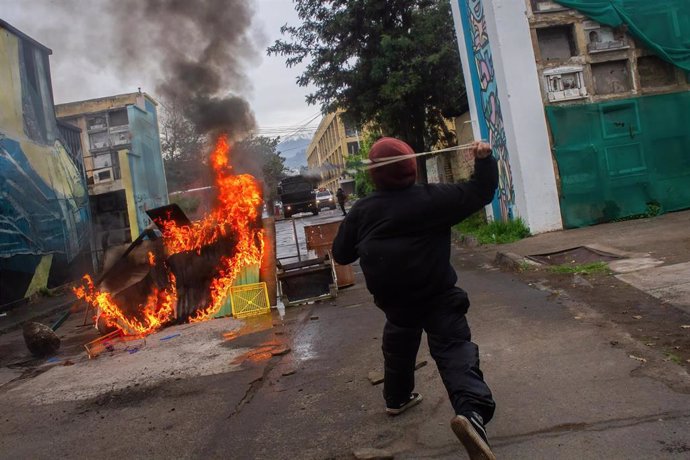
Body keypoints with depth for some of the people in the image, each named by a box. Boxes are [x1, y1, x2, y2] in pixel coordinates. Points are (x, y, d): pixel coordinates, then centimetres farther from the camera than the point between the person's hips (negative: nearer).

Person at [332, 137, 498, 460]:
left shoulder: (361, 211, -2)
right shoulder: (432, 197, -6)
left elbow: (341, 254, 6)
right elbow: (479, 192, 1)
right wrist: (484, 159, 10)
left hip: (394, 301, 3)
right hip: (439, 296, -3)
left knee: (399, 348, 26)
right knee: (454, 350, -8)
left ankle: (397, 398, 45)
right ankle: (471, 411, -29)